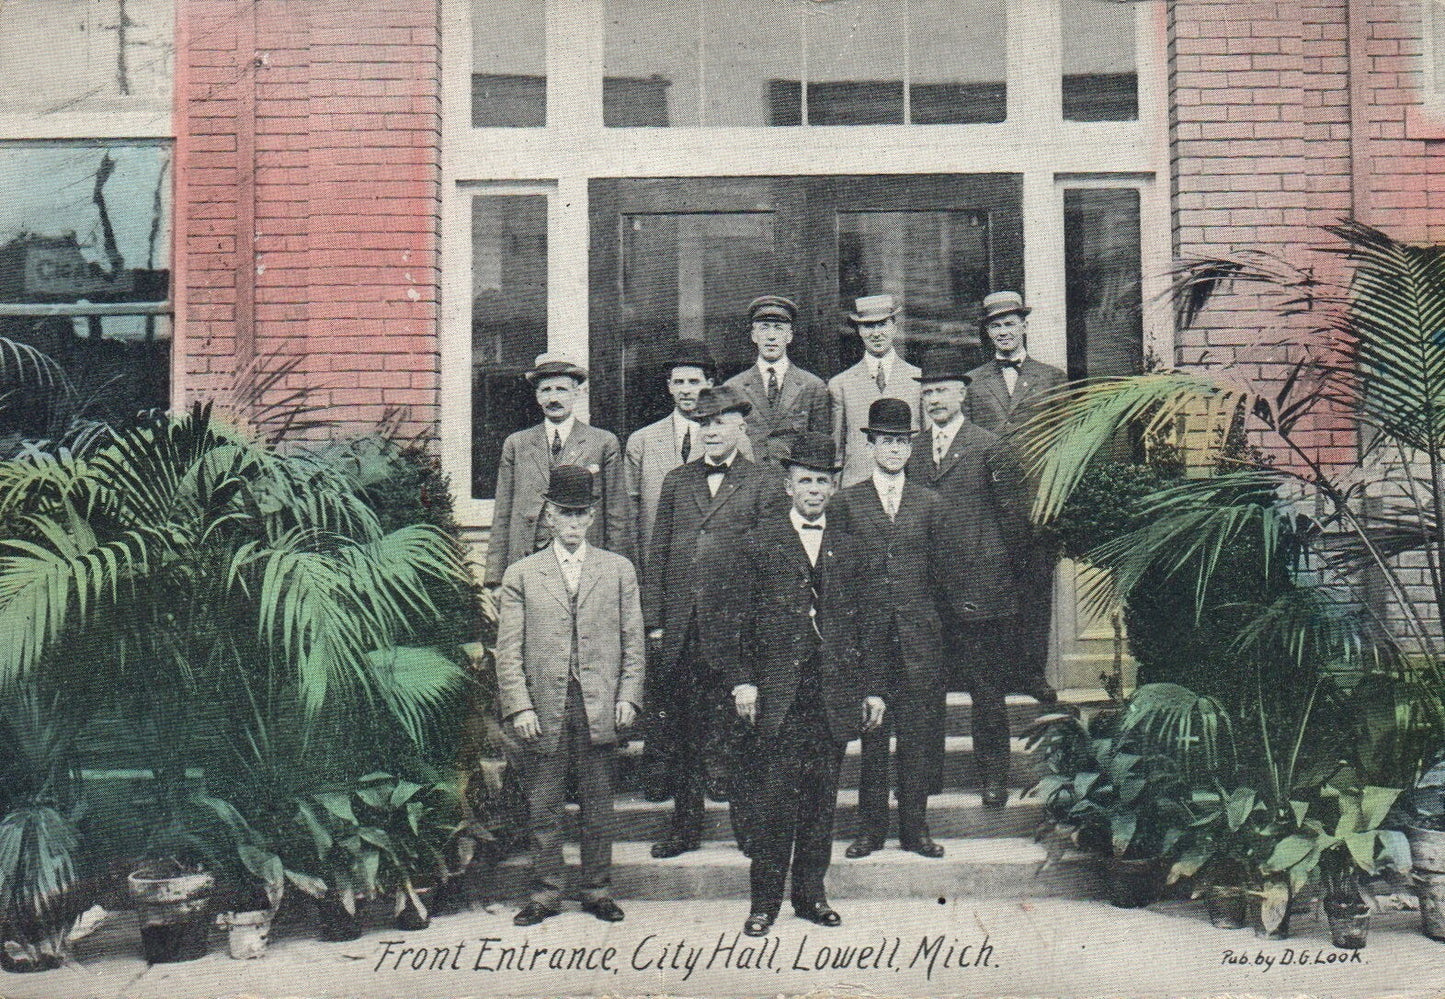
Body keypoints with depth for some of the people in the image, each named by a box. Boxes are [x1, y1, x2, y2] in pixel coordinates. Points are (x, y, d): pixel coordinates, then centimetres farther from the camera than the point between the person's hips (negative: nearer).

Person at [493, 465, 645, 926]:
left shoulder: (619, 570, 9)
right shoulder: (520, 575, 5)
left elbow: (632, 641, 9)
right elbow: (509, 650, 2)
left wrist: (628, 697, -1)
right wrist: (519, 707, -7)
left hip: (600, 709, 1)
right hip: (543, 711, -1)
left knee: (598, 806, 8)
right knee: (543, 806, 6)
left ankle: (597, 889, 20)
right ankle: (545, 892, 17)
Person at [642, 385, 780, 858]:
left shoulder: (762, 486, 2)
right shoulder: (676, 481, 13)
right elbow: (657, 554, 12)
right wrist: (655, 619, 5)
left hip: (735, 628, -3)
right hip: (678, 630, 4)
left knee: (738, 731, 2)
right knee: (679, 730, 8)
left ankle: (747, 825, 14)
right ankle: (685, 826, 18)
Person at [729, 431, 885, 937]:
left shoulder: (847, 547, 13)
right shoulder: (762, 541, 4)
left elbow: (861, 622, 14)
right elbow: (743, 616, 2)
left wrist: (871, 687, 11)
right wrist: (743, 680, -5)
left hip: (835, 691, 3)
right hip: (779, 688, -3)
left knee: (822, 795, 7)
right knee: (776, 795, -4)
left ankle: (810, 892, 19)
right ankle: (764, 900, 5)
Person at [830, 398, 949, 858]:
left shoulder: (929, 503, 10)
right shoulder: (846, 502, 5)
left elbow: (939, 569, 14)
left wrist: (932, 616, 8)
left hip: (919, 631, 1)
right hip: (866, 630, -1)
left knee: (919, 727, 3)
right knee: (870, 726, 2)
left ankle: (915, 825, 13)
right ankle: (870, 826, 11)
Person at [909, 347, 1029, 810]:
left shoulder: (990, 448, -1)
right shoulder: (911, 451, 12)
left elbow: (1013, 516, 1)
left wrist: (993, 565, 2)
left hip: (980, 591, -4)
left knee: (988, 693, 2)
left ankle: (993, 779, 13)